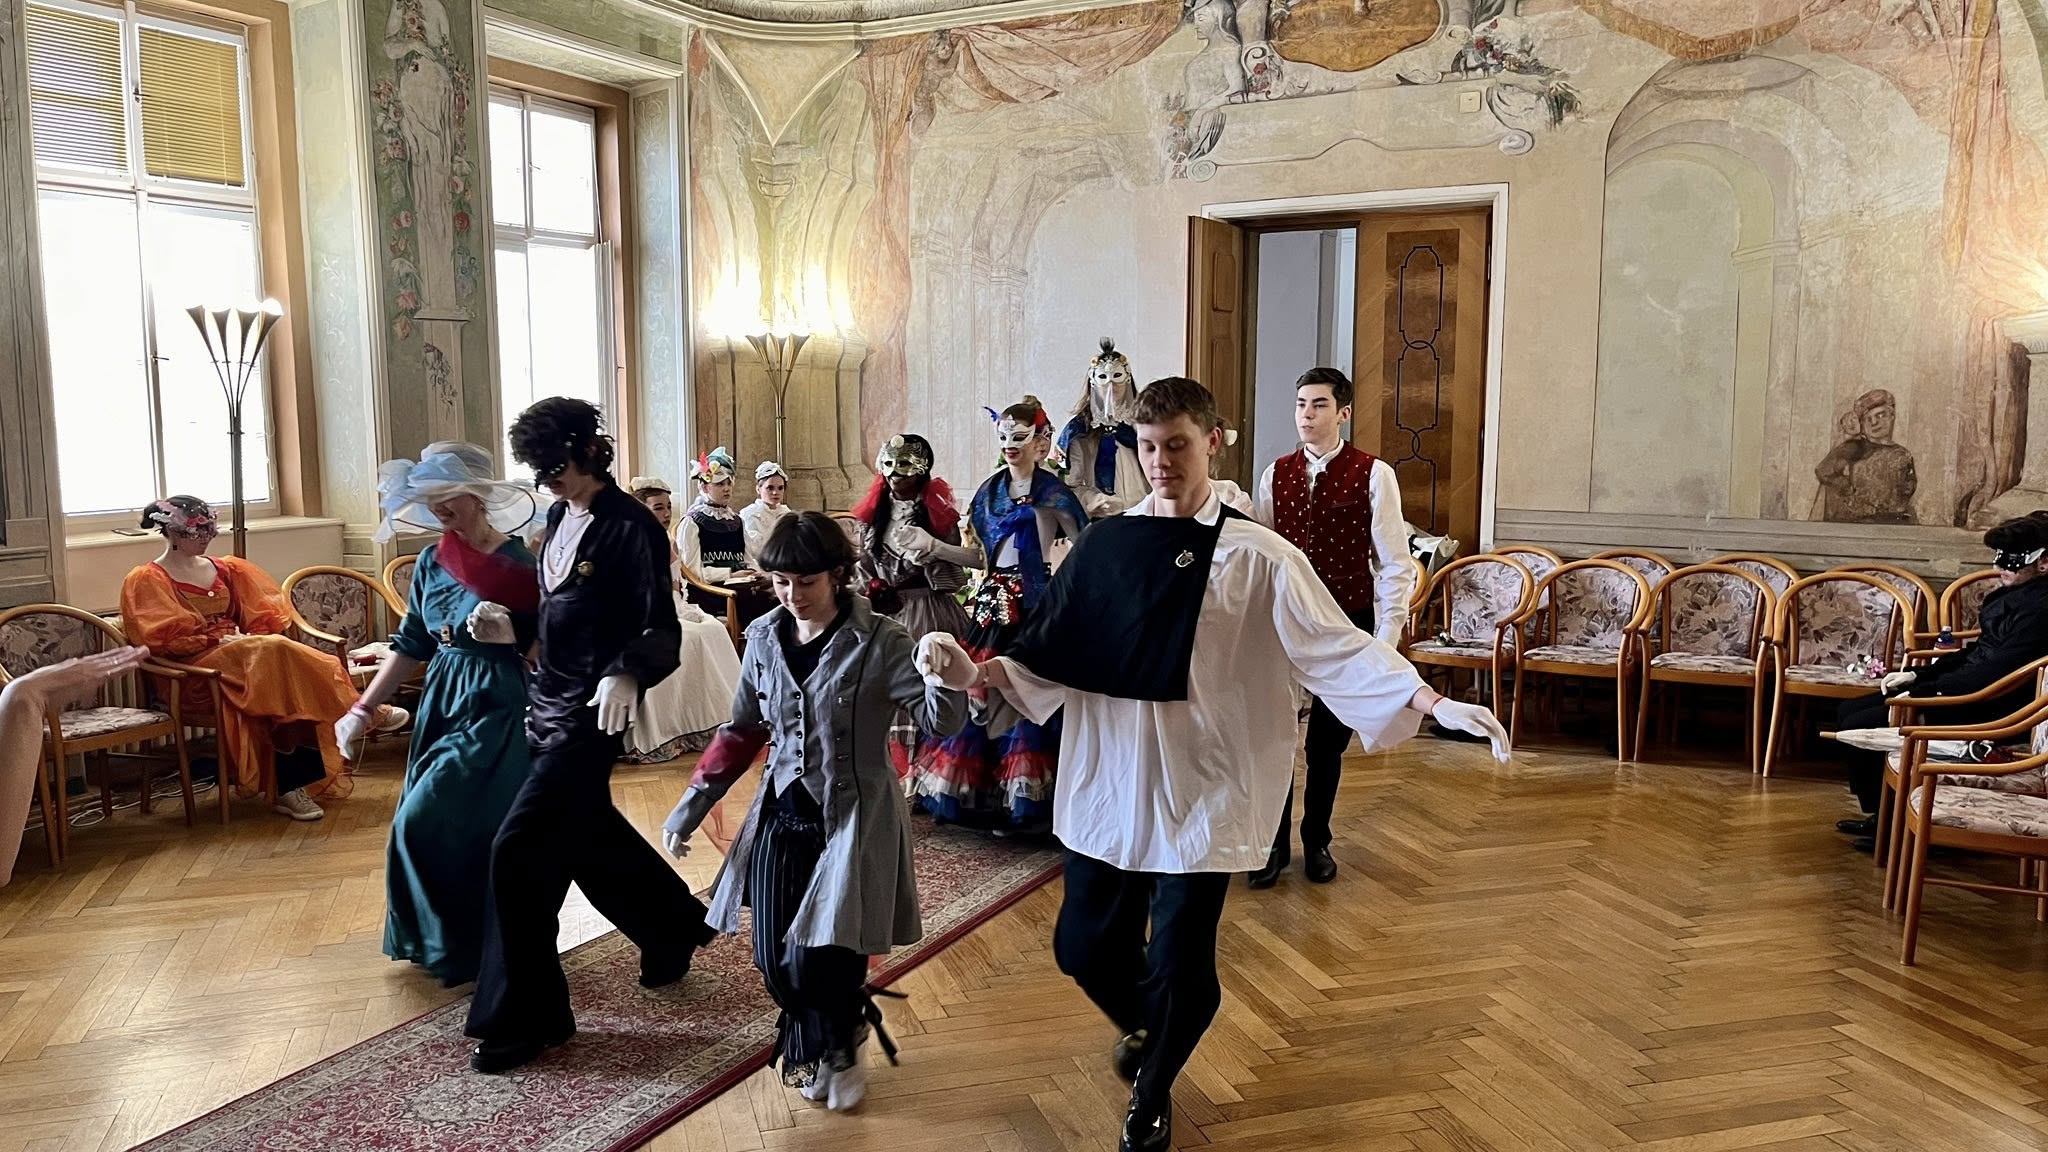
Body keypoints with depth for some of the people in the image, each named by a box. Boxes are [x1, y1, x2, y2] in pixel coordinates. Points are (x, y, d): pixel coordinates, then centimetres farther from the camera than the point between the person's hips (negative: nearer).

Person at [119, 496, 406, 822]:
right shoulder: (147, 581, 3)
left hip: (244, 656, 6)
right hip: (195, 672, -5)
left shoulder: (225, 569, 20)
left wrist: (250, 640, -4)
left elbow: (263, 615, 15)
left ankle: (292, 787, -34)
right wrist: (218, 641, -16)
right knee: (274, 651, -33)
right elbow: (164, 637, -9)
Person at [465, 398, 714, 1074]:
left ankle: (522, 1019, 4)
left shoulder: (629, 527, -16)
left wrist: (627, 674, -38)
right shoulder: (560, 517, 8)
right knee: (591, 835, 22)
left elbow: (661, 629, -19)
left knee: (520, 853, -10)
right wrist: (503, 624, 2)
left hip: (591, 712, -9)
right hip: (548, 701, 9)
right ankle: (675, 927, 44)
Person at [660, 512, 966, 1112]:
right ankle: (813, 1044, 37)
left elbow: (941, 721, -19)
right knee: (774, 960, 4)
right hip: (781, 816, 5)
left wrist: (944, 677, -41)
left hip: (853, 818, -5)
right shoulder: (763, 637, 1)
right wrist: (691, 807, 9)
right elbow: (742, 731, 12)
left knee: (815, 959, -10)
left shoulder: (879, 641, -14)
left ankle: (839, 1049, 25)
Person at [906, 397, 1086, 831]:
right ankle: (981, 794, 17)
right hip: (993, 601, 6)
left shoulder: (1052, 493, -4)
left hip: (1033, 601, -6)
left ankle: (1021, 800, 4)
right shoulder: (990, 490, 13)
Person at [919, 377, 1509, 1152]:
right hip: (1105, 785, 3)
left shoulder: (1258, 556, -7)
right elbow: (1050, 656, 1)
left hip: (1199, 792, -3)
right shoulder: (1103, 545, 0)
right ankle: (1142, 1025, 50)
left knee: (1181, 965, 3)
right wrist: (976, 675, -16)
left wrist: (1436, 703, -22)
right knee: (1084, 944, 13)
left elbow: (1337, 650, -11)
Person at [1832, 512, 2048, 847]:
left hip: (1983, 710, -11)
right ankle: (1880, 815, 18)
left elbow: (1994, 672, -26)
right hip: (1962, 689, 11)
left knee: (1859, 727, -16)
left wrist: (1920, 695, -22)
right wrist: (1916, 675, 12)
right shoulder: (2015, 593, 11)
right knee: (1849, 711, 10)